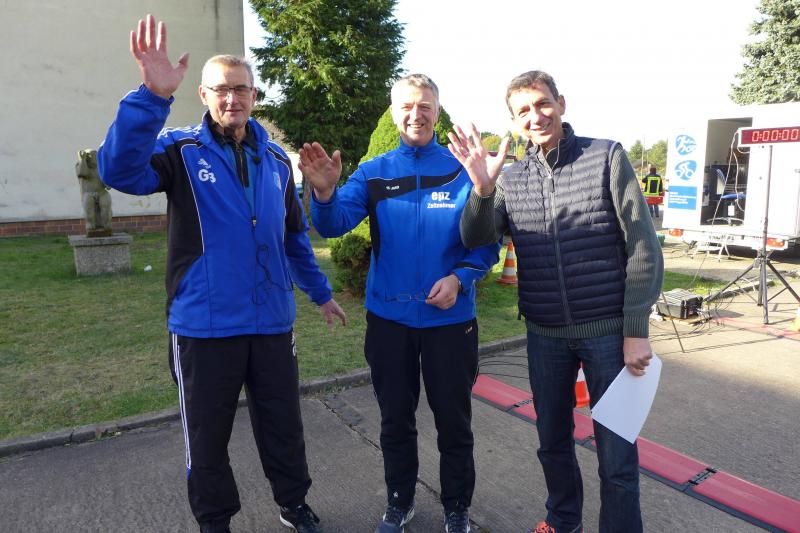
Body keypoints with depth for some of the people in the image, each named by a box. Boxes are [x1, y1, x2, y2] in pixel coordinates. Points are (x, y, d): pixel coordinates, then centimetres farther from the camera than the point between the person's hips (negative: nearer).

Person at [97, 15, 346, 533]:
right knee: (207, 435, 14)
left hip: (272, 321, 3)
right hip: (204, 325, -3)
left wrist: (321, 291, 19)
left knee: (283, 425, 17)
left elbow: (295, 235, 15)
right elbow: (120, 169, -26)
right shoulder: (180, 150, -5)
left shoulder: (275, 159, 8)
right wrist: (152, 96, -38)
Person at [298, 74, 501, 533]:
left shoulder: (463, 170, -4)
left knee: (454, 421, 13)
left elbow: (488, 242, -3)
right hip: (388, 317, 2)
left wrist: (460, 277, -19)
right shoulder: (374, 173, 1)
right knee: (395, 420, 18)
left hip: (449, 318, -1)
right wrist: (324, 192, -34)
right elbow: (334, 224, -13)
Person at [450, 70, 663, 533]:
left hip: (608, 330, -3)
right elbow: (476, 238, -9)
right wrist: (482, 188, -27)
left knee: (617, 454, 4)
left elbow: (643, 248, -7)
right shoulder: (510, 179, 4)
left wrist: (637, 331, -10)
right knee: (553, 441, 19)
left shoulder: (607, 157, -5)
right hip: (545, 335, 4)